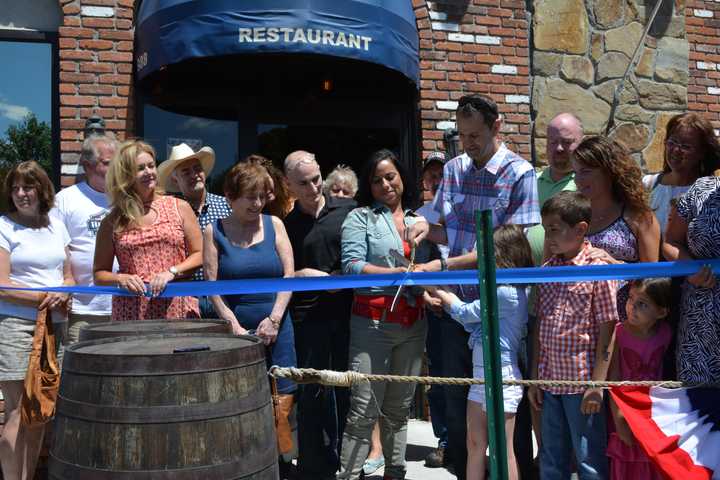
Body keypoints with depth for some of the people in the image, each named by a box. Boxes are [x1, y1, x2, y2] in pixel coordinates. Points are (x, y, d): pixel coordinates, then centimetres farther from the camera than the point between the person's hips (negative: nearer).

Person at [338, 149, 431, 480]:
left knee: (399, 408, 14)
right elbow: (352, 266, -11)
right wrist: (400, 273, -17)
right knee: (365, 409, -7)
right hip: (373, 322, -5)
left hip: (413, 324, 5)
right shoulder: (360, 218, 1)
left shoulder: (418, 221, 15)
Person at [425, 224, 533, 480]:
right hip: (481, 374, 9)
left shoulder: (507, 293, -19)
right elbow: (472, 322, 9)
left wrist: (437, 291, 2)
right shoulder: (501, 291, 11)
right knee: (475, 444, 13)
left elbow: (466, 313, -11)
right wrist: (443, 295, 4)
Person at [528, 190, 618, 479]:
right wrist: (534, 378, 9)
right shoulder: (547, 270, 7)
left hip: (582, 380, -6)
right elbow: (540, 327, 9)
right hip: (550, 380, 6)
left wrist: (597, 384, -13)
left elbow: (606, 332, -11)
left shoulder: (599, 269, -11)